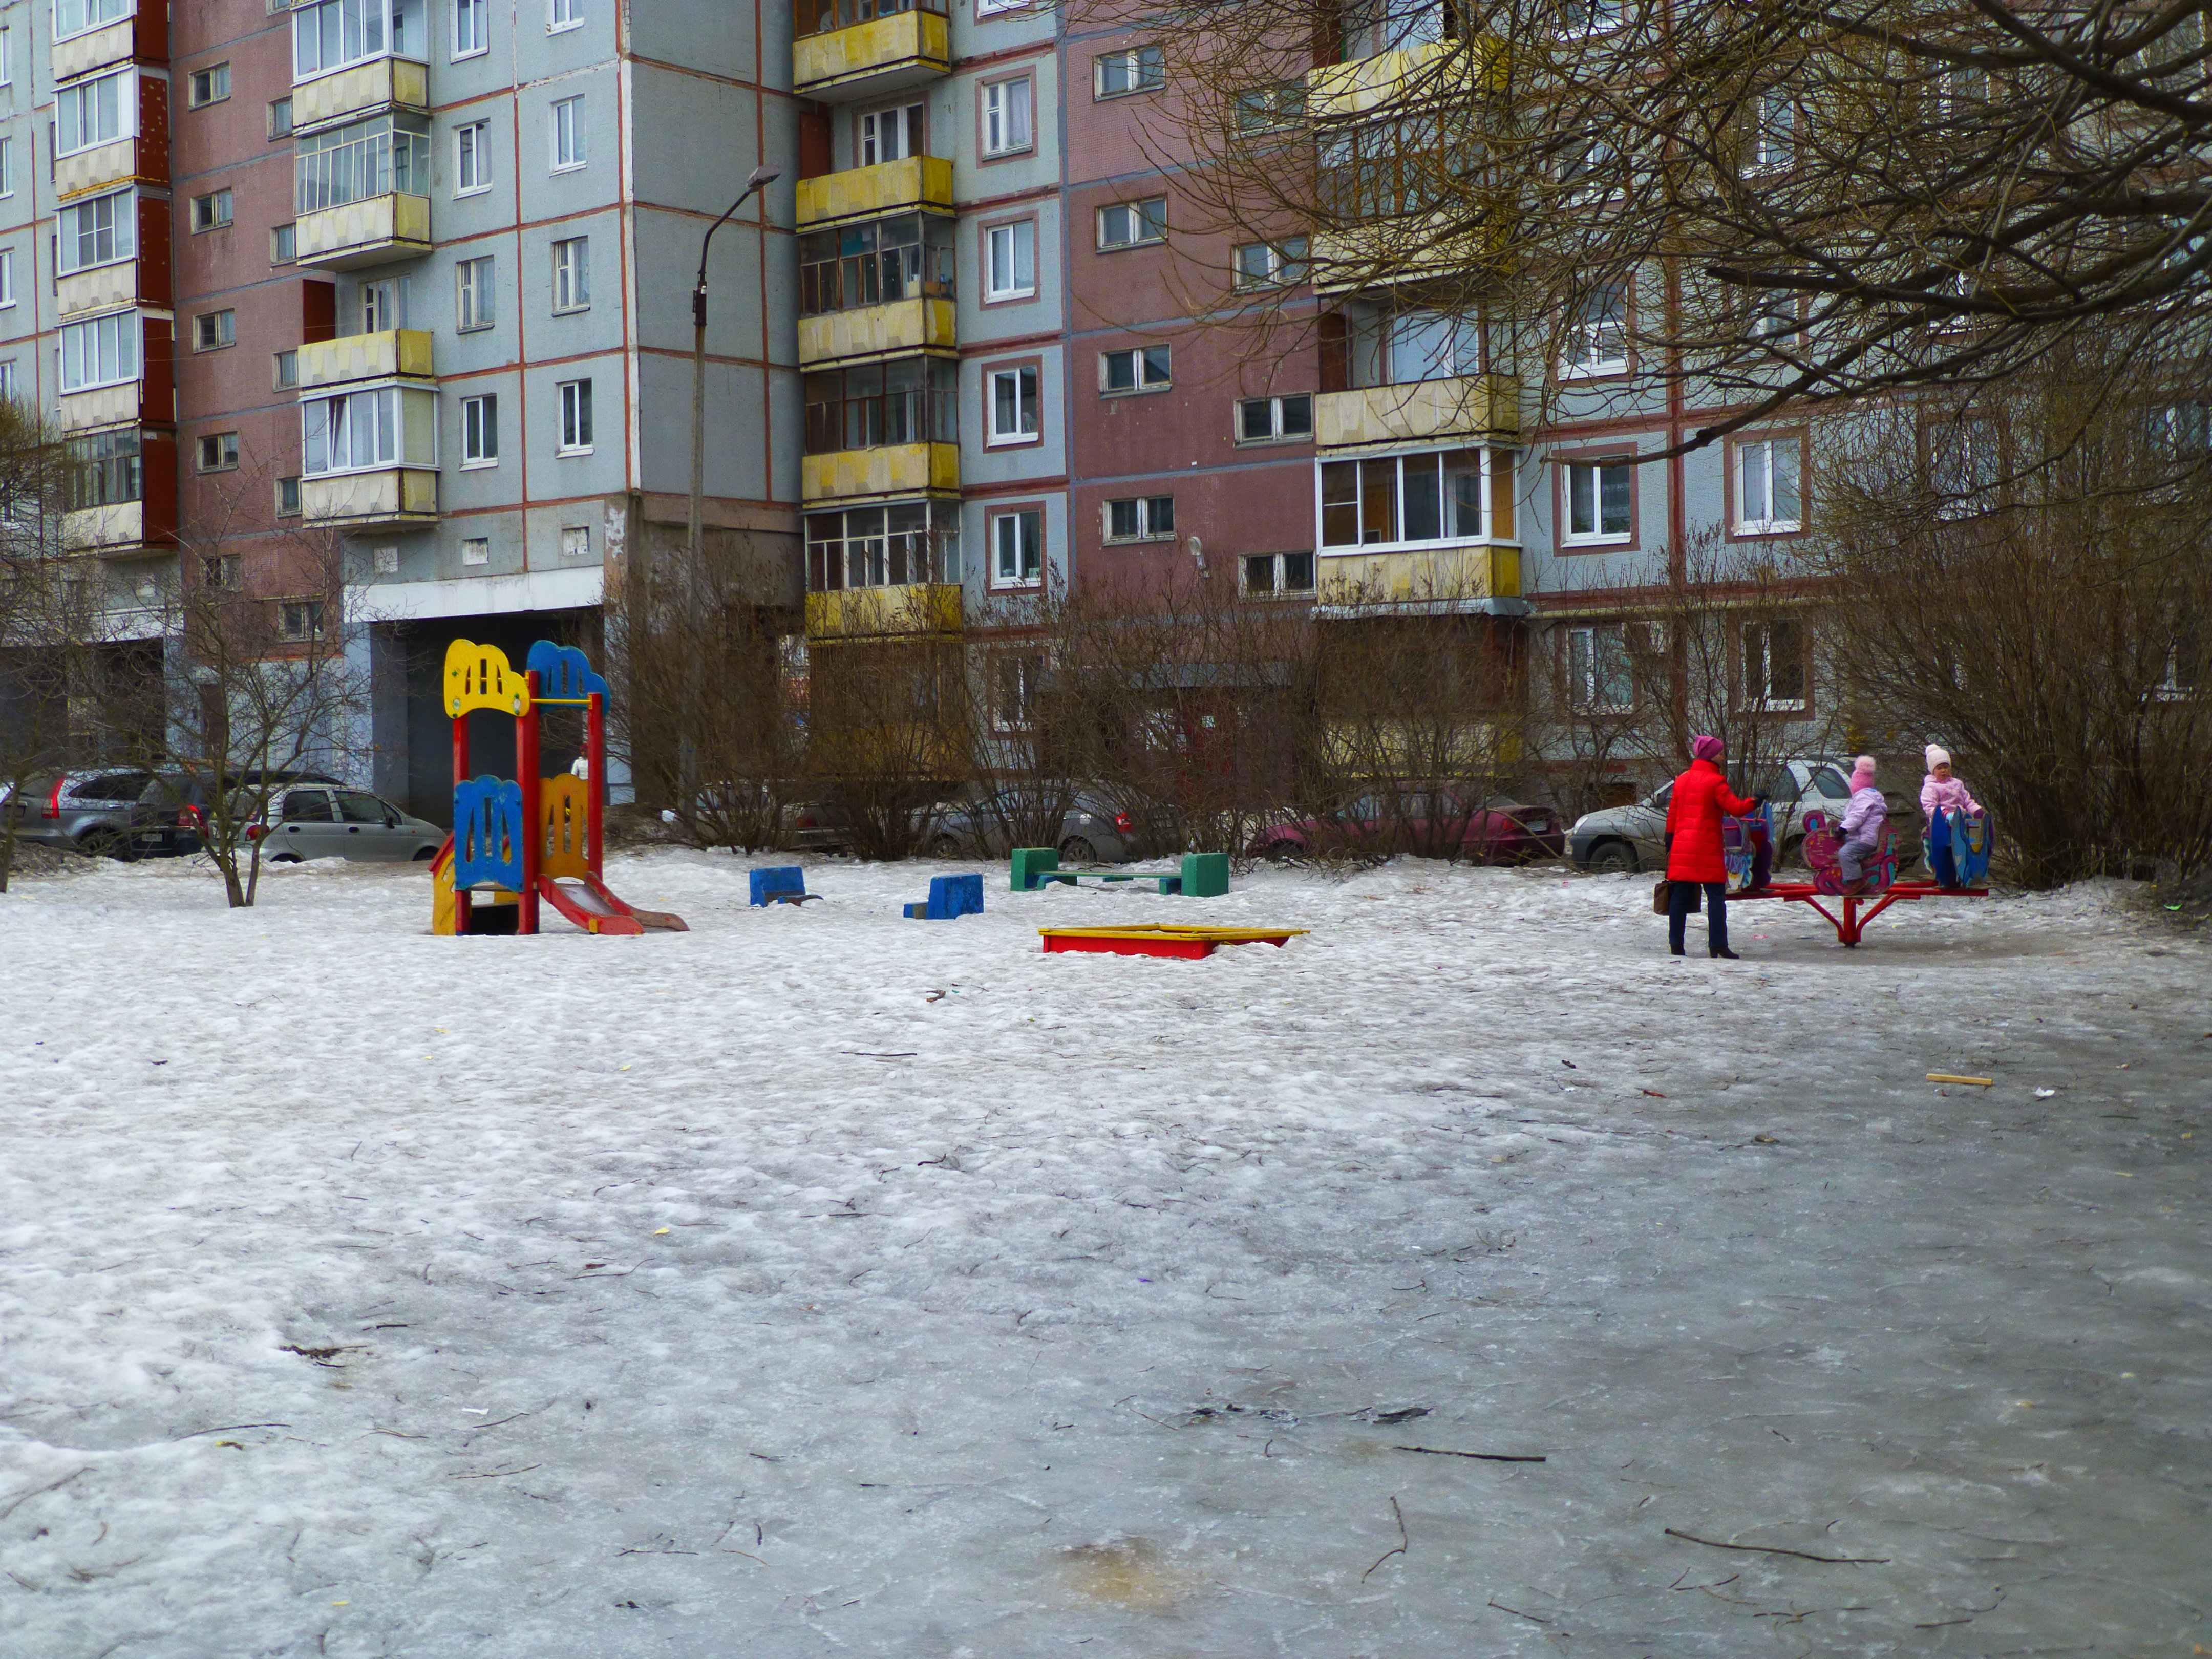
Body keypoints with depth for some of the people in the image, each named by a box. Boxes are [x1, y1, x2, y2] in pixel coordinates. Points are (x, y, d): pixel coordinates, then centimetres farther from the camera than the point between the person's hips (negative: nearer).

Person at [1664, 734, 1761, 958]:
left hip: (1682, 847, 6)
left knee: (1680, 895, 8)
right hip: (1707, 847, -6)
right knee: (1716, 896, -2)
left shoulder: (1682, 780, 12)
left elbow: (1672, 813, 13)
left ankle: (1675, 944, 7)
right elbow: (1736, 807, -12)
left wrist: (1670, 839, 19)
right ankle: (1717, 945, -7)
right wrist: (1755, 801, 5)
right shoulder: (1715, 781, -8)